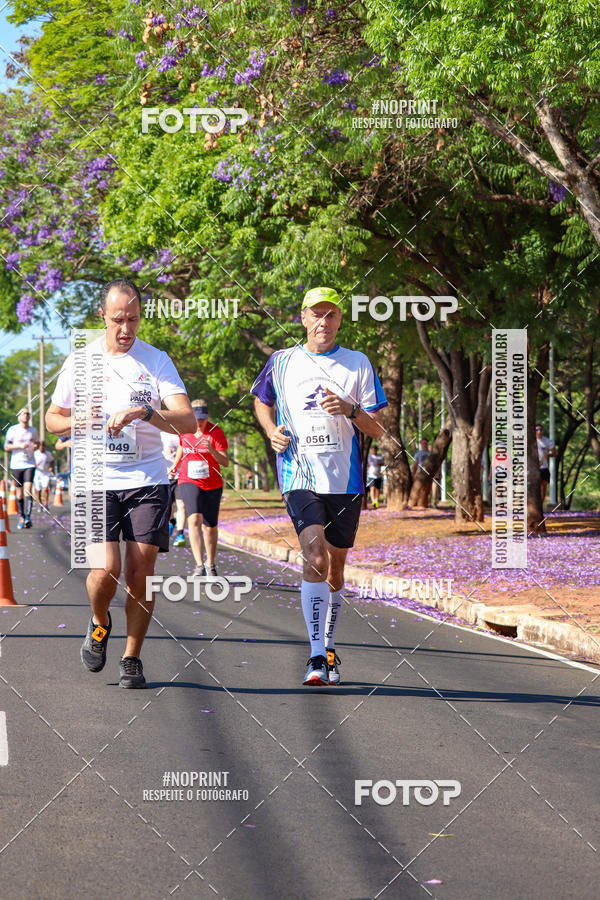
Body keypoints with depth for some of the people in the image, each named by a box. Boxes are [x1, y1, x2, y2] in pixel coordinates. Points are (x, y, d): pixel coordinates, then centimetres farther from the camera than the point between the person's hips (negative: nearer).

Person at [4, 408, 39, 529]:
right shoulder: (12, 430, 0)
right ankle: (21, 517, 17)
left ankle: (28, 517, -25)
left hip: (30, 464, 1)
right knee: (19, 492, 4)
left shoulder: (33, 430, 10)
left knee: (28, 489, -15)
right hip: (16, 464, -1)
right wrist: (20, 446, -17)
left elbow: (37, 442, 24)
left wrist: (36, 445, -1)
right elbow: (6, 446, -2)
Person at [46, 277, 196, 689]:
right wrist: (79, 421, -7)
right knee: (106, 570, -13)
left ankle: (132, 658, 16)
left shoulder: (157, 360, 3)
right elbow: (53, 419, 15)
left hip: (147, 482, 0)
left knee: (141, 573, -2)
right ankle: (100, 623, 20)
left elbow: (188, 420, -7)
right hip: (97, 482, 0)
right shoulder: (80, 362, 7)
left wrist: (143, 412, -23)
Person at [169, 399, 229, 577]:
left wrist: (212, 450, -31)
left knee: (210, 526, 7)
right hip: (189, 482, 0)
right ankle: (199, 565, -32)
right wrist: (175, 465, 18)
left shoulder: (216, 432, -9)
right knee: (195, 519, -22)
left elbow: (225, 462, -15)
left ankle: (210, 564, 27)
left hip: (212, 484, 0)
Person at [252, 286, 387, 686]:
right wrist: (272, 430, 4)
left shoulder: (358, 364, 5)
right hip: (300, 476, -2)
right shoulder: (282, 362, 6)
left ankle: (329, 648, 29)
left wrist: (351, 410, -16)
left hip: (346, 479, 2)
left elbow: (378, 429, 4)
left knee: (336, 567, 11)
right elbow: (262, 402, 25)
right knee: (314, 557, -20)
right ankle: (317, 657, -21)